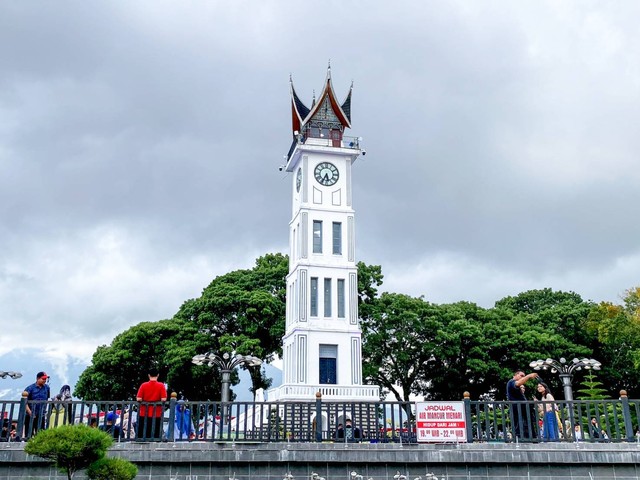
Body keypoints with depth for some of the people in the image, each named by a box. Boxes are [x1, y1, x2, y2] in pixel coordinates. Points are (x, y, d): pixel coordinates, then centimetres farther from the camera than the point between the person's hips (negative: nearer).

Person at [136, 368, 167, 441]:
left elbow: (138, 399, -8)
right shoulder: (161, 385, -6)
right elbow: (163, 399, -12)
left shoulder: (143, 385, -3)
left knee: (142, 435, 9)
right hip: (156, 415, -1)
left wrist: (145, 401, 12)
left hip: (144, 414, 1)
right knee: (155, 435, 4)